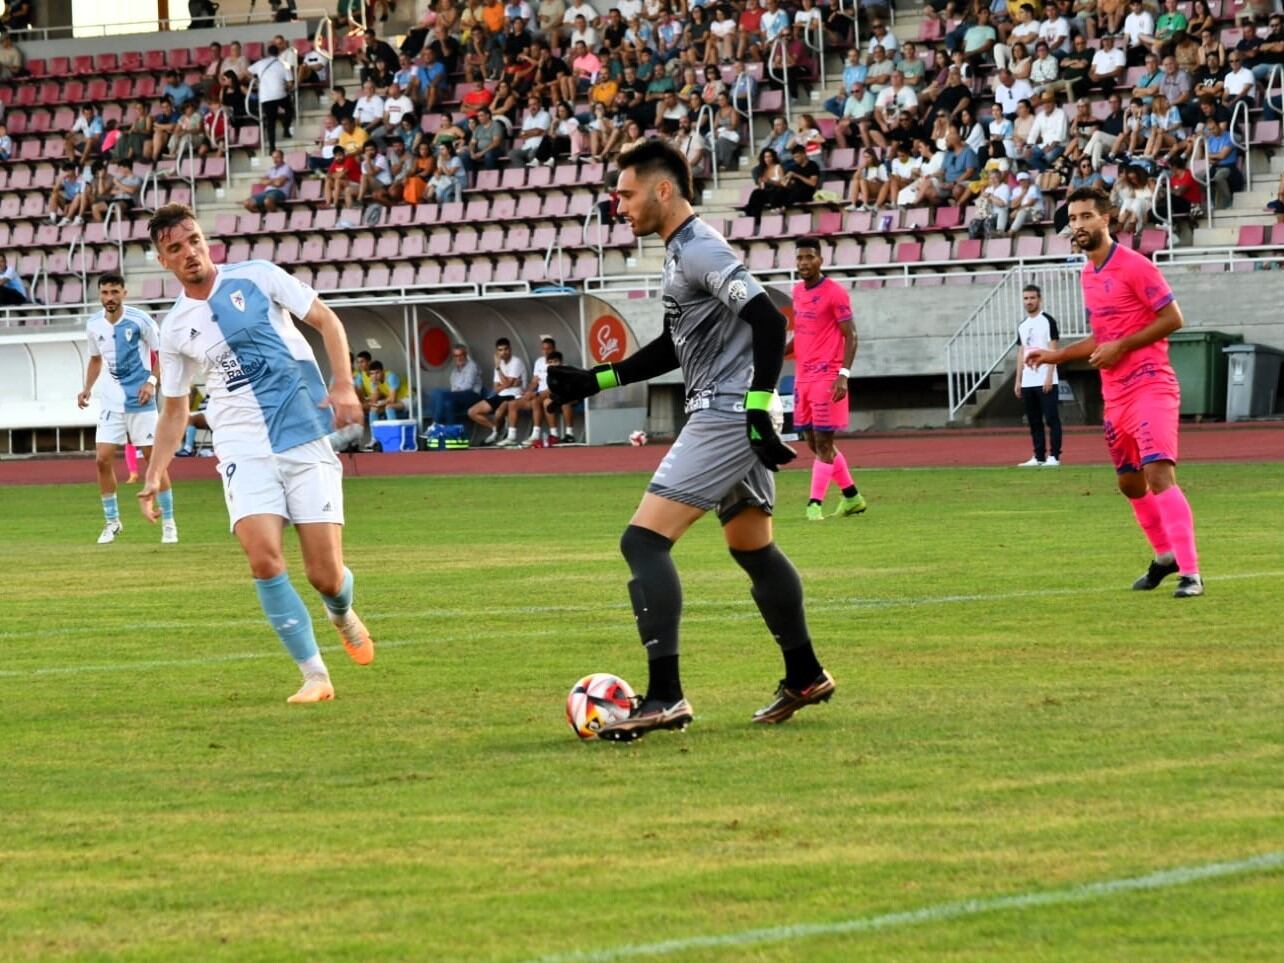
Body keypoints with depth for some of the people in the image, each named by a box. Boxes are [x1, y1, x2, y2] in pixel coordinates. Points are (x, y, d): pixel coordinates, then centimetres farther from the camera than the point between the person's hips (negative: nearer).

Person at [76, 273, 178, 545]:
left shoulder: (140, 320, -10)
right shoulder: (94, 325, 3)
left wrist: (152, 381, -16)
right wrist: (87, 388, 6)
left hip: (140, 399, -4)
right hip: (111, 400, 4)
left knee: (153, 458, -2)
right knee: (102, 459, -4)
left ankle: (168, 522, 8)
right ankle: (111, 521, 10)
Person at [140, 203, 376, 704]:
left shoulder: (256, 278, 1)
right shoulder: (175, 329, 8)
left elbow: (326, 320, 4)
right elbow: (175, 409, 18)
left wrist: (343, 384, -11)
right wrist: (153, 476, 9)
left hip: (306, 441, -1)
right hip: (243, 451, 1)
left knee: (325, 574, -5)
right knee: (264, 558, -22)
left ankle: (342, 615, 33)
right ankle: (314, 674, -12)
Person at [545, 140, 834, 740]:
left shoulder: (700, 250, -15)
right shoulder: (681, 250, 17)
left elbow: (769, 322, -23)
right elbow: (674, 349, 28)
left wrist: (759, 411, -27)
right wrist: (595, 381, 25)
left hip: (726, 417, -11)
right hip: (732, 419, 11)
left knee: (643, 541, -14)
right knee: (753, 549, 22)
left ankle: (664, 697, -18)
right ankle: (804, 678, 34)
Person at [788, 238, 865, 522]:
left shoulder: (835, 293, -9)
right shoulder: (798, 291, 13)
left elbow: (850, 335, -11)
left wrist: (844, 374, -20)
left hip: (827, 376, -8)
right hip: (803, 376, 8)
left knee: (822, 441, -8)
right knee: (814, 442, 11)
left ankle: (815, 504, -7)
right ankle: (852, 497, 23)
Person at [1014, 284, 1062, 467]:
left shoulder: (1048, 321, -3)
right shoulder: (1022, 325, 17)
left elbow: (1053, 350, -8)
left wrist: (1049, 376, -16)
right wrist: (1018, 380, 13)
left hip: (1045, 381, -7)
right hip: (1028, 382, 7)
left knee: (1051, 419, -6)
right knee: (1034, 421, 8)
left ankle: (1054, 457, -5)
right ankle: (1038, 457, 11)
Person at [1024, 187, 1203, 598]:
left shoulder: (1134, 266, -11)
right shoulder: (1089, 275, 14)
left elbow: (1172, 318, -14)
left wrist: (1120, 347, -17)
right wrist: (1056, 355, 17)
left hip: (1150, 386, -9)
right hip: (1115, 394, 9)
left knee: (1159, 475, -20)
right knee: (1130, 483, 16)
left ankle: (1190, 573, -22)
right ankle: (1166, 556, 35)